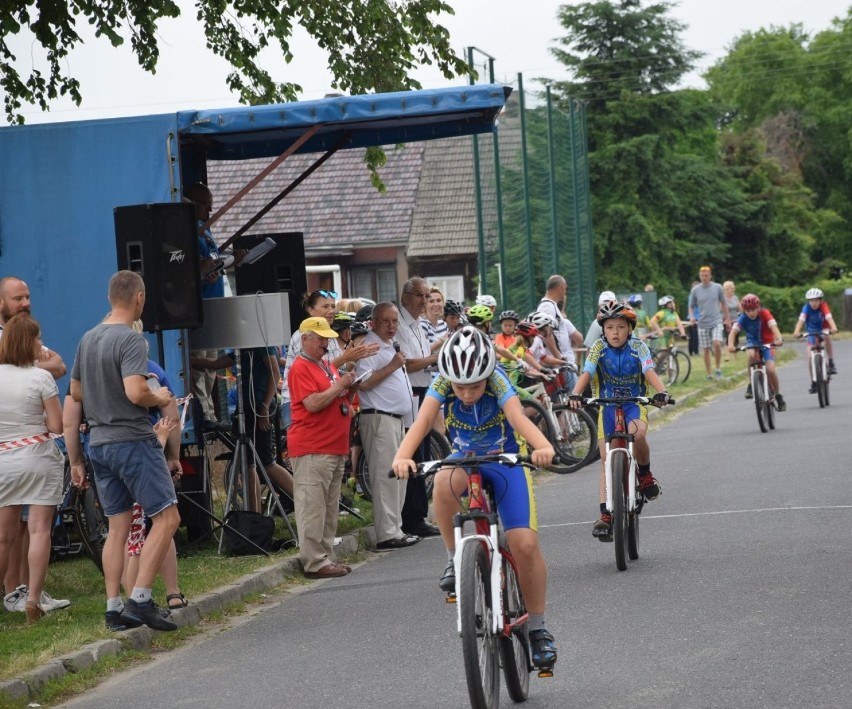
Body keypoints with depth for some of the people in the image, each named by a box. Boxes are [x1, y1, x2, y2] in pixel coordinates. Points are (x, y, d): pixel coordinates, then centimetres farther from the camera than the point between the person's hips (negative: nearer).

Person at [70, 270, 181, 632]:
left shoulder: (87, 339, 11)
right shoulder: (131, 340, -15)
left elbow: (76, 392, 20)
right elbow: (136, 393, -26)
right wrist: (159, 398, -6)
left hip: (99, 443, 8)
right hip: (133, 440, -8)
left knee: (118, 527, 11)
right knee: (166, 518, -3)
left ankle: (114, 608, 8)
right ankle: (140, 599, -10)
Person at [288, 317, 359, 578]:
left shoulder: (327, 367, 21)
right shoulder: (300, 368, -8)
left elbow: (341, 402, 27)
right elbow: (313, 404, -18)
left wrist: (349, 388, 8)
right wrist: (339, 386, -11)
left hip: (335, 447, 10)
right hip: (312, 449, -10)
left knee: (330, 508, 12)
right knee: (312, 507, -8)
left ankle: (327, 557, 17)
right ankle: (314, 562, -8)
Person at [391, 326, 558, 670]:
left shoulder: (498, 382, -25)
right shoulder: (442, 384, -20)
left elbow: (518, 417, -42)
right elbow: (422, 421, -34)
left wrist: (543, 446, -63)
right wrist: (402, 456, -54)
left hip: (506, 461, -1)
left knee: (525, 543, -15)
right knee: (444, 484, -37)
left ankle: (537, 628, 2)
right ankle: (455, 559, -16)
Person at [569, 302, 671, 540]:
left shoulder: (637, 347, -8)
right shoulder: (599, 348, -6)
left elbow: (650, 372, -21)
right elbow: (586, 373, -18)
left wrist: (661, 392, -41)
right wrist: (575, 395, -38)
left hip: (634, 404, -2)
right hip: (607, 407, 2)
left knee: (637, 433, -35)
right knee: (606, 461, -4)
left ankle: (645, 474, -7)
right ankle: (606, 515, -5)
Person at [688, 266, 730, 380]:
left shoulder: (717, 287, 1)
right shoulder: (695, 290, 0)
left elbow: (723, 303, 12)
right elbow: (691, 306, 7)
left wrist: (727, 318, 14)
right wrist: (691, 317, -13)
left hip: (717, 321, -1)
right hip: (703, 323, 1)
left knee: (717, 343, -21)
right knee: (706, 349, 4)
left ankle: (718, 368, -3)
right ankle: (709, 374, 15)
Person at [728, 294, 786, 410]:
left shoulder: (764, 314, -22)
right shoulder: (743, 318, -18)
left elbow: (773, 326, -36)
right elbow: (733, 331, -30)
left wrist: (779, 339, -56)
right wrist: (731, 345, -49)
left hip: (766, 343, -1)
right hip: (752, 343, 1)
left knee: (770, 370, -19)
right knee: (752, 355, -35)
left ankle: (778, 396, 3)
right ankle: (752, 384, -15)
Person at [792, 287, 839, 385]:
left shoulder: (823, 306, -24)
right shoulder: (807, 308, -24)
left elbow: (829, 317, -40)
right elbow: (801, 320, -38)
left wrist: (833, 328, -60)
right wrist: (797, 331, -57)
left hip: (823, 329, -1)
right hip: (811, 332, 1)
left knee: (827, 337, -36)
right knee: (810, 357, -10)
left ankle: (831, 363, -21)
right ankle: (813, 382, 2)